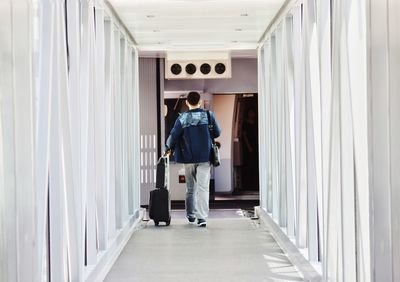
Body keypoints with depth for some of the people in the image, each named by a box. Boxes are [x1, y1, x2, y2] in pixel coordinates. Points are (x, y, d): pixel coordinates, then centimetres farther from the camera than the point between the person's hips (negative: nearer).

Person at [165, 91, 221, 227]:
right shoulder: (208, 115, -2)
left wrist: (168, 148, 11)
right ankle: (202, 217, -13)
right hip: (205, 157, -1)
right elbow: (217, 133, 6)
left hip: (188, 158, 1)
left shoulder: (182, 118, -6)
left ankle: (191, 215, 24)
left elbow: (174, 136, -8)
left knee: (190, 188, 16)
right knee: (203, 187, -3)